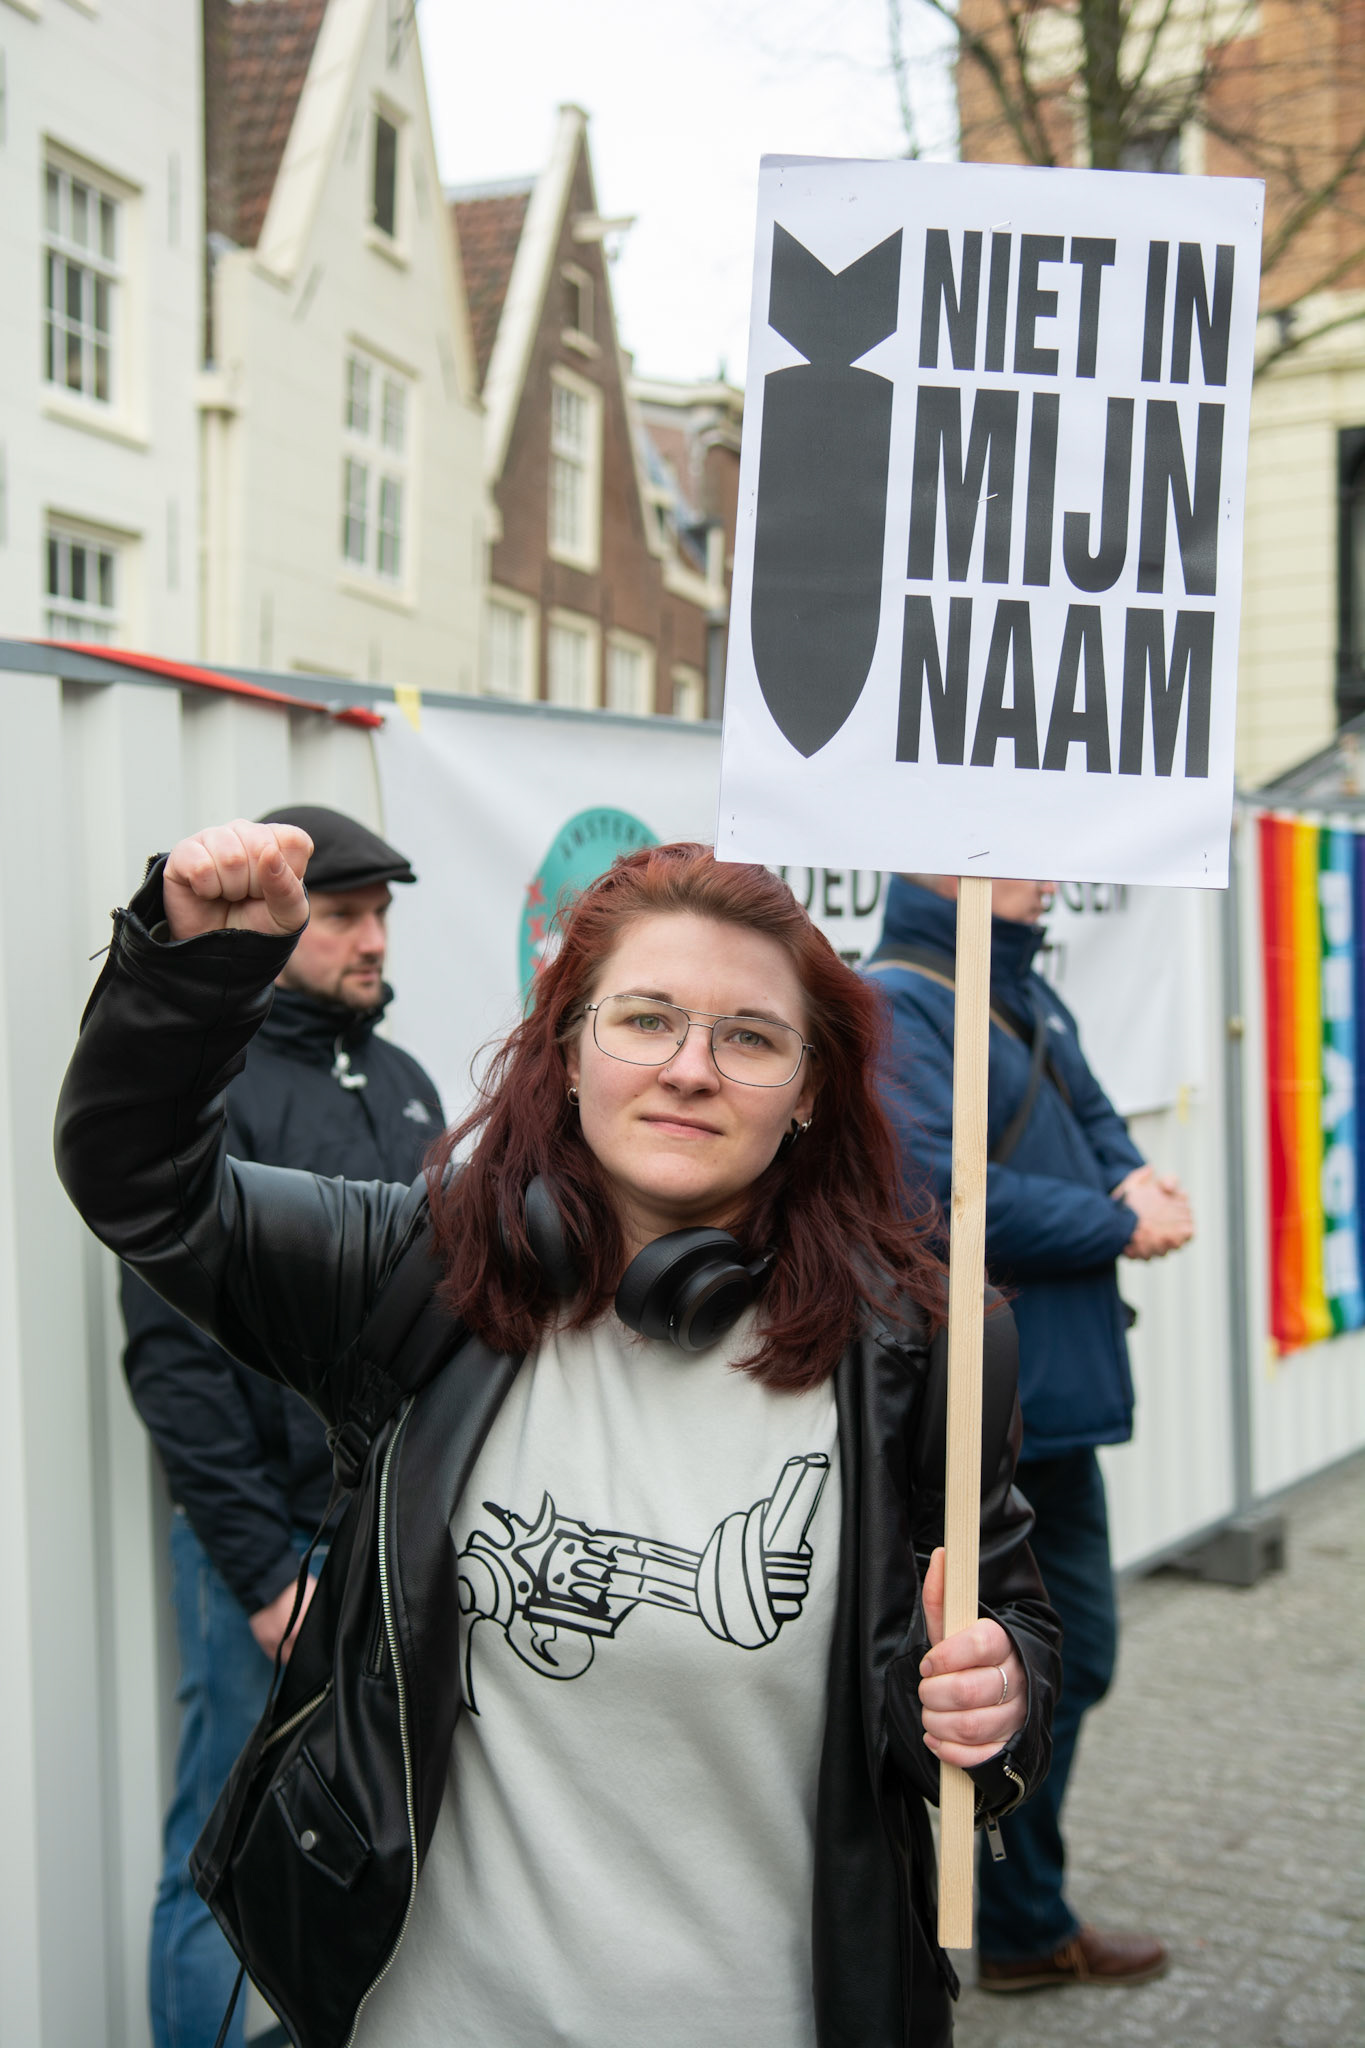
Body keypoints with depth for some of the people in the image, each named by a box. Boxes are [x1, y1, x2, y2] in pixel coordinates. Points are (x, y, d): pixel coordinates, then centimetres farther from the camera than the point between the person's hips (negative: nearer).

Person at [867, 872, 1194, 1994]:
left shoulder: (1030, 998, 13)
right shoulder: (892, 1006, -17)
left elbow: (1097, 1127, 19)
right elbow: (943, 1195, -27)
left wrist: (1139, 1181, -6)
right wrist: (1119, 1225, -14)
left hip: (1053, 1399, 10)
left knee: (1066, 1658, 19)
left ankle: (1029, 1923, 36)